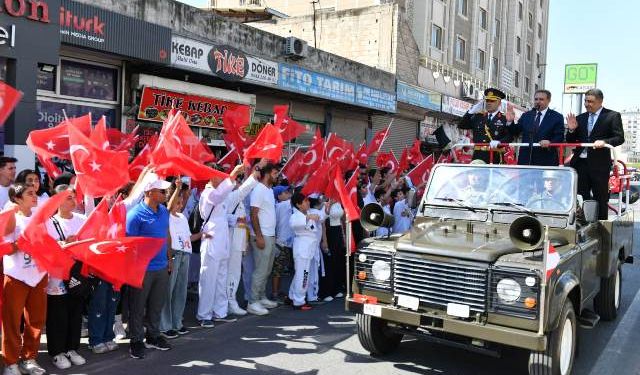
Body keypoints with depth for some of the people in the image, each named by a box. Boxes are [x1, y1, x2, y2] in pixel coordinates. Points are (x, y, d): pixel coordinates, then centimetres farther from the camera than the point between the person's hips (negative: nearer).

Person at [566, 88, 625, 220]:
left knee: (601, 198, 2)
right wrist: (571, 130, -4)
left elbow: (620, 138, -5)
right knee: (581, 198, 6)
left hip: (599, 164, -4)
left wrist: (604, 142, -22)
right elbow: (571, 141, 16)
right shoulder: (580, 118, 14)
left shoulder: (612, 116, 2)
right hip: (580, 163, 4)